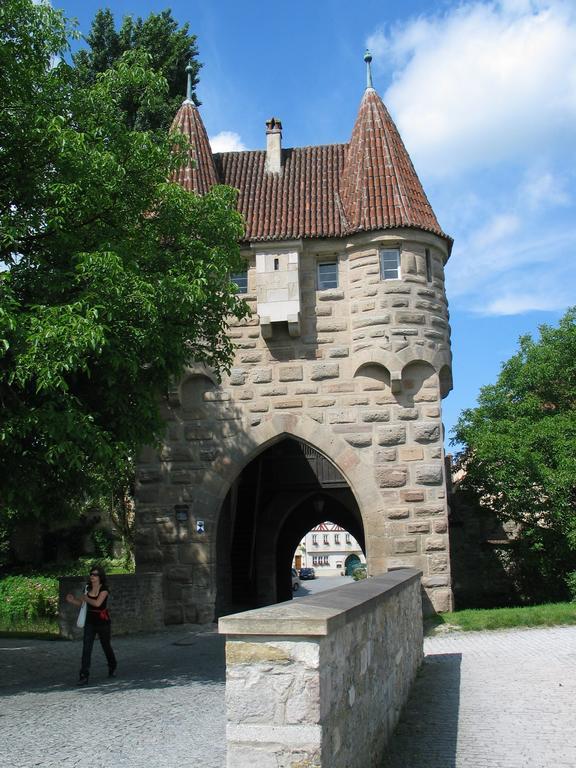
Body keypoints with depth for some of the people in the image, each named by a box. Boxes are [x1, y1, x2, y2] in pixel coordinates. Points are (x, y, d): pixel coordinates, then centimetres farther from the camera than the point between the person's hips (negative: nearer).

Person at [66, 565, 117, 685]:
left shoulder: (104, 589, -12)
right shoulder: (88, 588, 4)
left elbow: (97, 603, -26)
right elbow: (82, 603, 13)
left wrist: (86, 598, -13)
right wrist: (72, 600, -4)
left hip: (102, 622, -4)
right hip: (90, 622, 4)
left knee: (106, 646, 14)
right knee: (86, 648, -9)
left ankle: (112, 667, 39)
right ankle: (84, 675, -9)